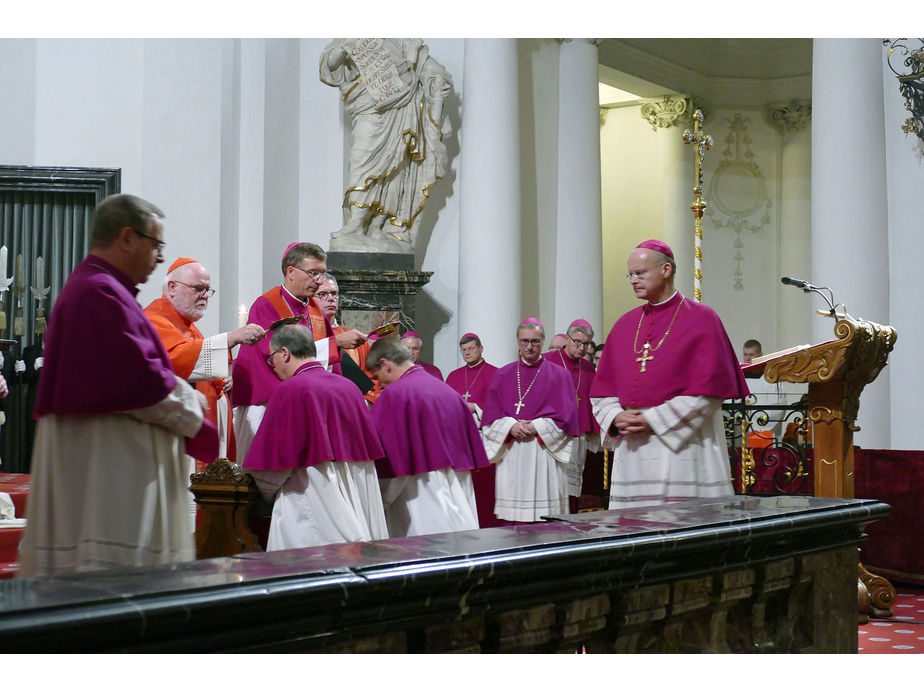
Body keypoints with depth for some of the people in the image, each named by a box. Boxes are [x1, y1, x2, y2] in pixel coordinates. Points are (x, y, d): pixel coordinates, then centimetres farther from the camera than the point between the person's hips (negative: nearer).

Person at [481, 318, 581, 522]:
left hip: (544, 450, -2)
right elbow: (491, 414, 8)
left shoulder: (559, 375, 7)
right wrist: (511, 426, -11)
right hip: (511, 456, 2)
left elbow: (566, 415, 0)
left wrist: (536, 427, -12)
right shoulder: (502, 375, 14)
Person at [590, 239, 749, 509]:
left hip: (682, 445, -5)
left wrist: (653, 420, -13)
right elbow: (603, 389, 15)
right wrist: (616, 418, -6)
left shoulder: (701, 320, -1)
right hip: (632, 452, 5)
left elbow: (708, 391, -10)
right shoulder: (624, 325, 15)